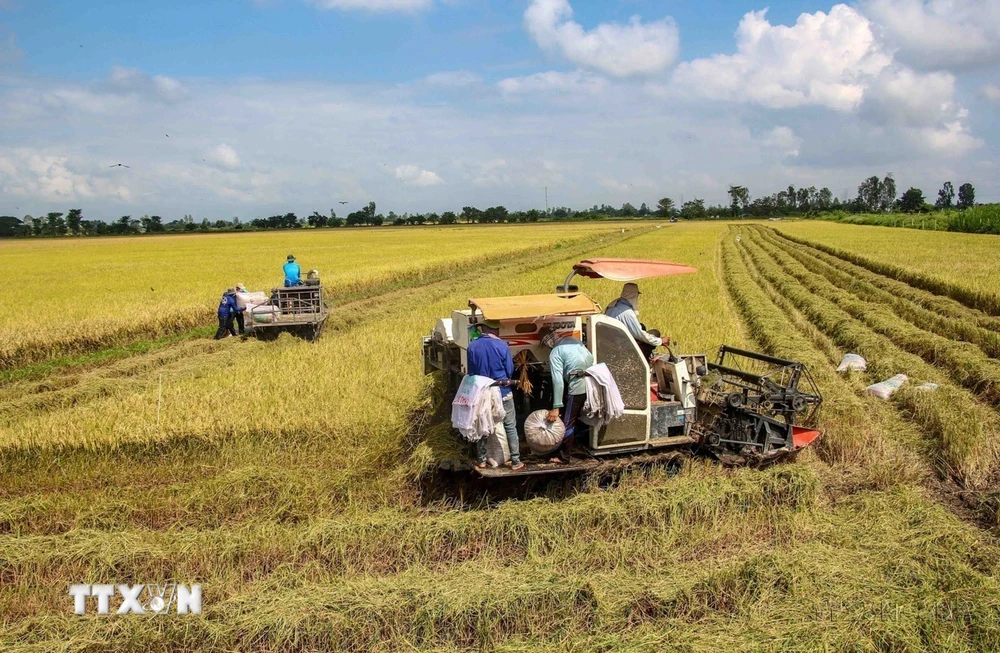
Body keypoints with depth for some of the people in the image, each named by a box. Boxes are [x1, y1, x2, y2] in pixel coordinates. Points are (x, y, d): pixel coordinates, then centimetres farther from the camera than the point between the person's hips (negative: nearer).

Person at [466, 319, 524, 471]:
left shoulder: (472, 347, -9)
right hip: (503, 392, -2)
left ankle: (481, 460, 22)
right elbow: (510, 370, -6)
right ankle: (515, 461, 11)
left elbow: (471, 372, 0)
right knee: (510, 427, 8)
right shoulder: (502, 346, -15)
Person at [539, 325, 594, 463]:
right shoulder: (573, 339, 11)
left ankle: (563, 456, 11)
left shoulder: (555, 353, -11)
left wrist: (556, 407, -17)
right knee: (578, 416, 24)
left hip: (577, 387, -8)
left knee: (568, 423, 4)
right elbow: (591, 358, 18)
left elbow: (558, 381, -17)